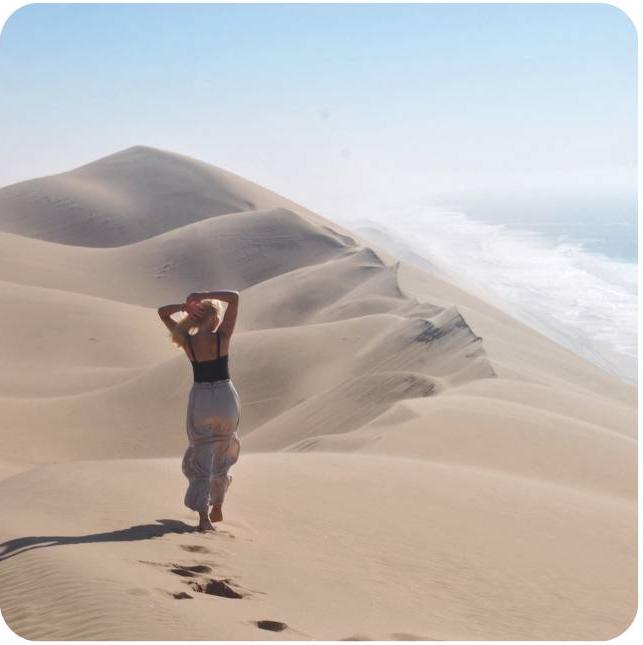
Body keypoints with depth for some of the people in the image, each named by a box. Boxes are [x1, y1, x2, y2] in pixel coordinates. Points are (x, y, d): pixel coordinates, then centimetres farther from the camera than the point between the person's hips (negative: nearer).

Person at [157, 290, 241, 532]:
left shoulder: (187, 341, -6)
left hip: (200, 399, 0)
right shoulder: (222, 337, -12)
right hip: (225, 397, 0)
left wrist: (185, 306, -11)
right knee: (223, 453, 21)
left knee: (201, 458, 6)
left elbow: (162, 312, 5)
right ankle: (217, 508, 29)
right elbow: (235, 297, -11)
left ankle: (204, 519, -3)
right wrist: (204, 295, -16)